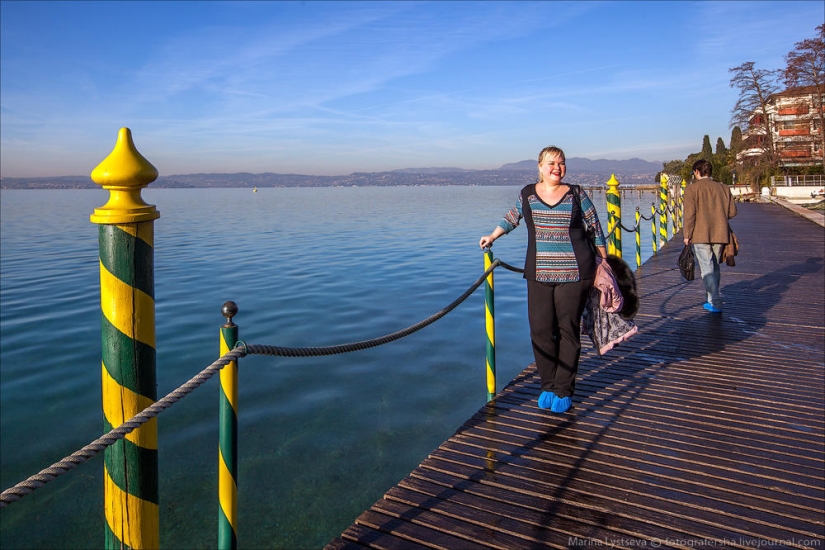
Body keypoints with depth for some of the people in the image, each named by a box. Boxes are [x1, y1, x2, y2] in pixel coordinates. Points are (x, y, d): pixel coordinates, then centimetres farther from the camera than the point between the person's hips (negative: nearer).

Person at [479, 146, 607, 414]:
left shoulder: (576, 194, 3)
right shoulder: (527, 194, 8)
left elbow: (595, 227, 10)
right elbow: (511, 219, 25)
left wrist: (604, 262, 11)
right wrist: (491, 237, 17)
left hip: (574, 274, -1)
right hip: (539, 274, 2)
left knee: (568, 331, 2)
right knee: (540, 330, 0)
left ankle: (564, 391, 14)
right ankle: (548, 386, 18)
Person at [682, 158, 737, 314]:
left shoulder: (692, 189, -5)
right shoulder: (723, 188, 9)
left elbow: (689, 214, -10)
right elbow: (732, 212, 9)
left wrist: (687, 235, -4)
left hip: (700, 235, -5)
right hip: (720, 235, 5)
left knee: (706, 269, -3)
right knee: (715, 267, 17)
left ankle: (715, 303, -9)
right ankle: (713, 299, 25)